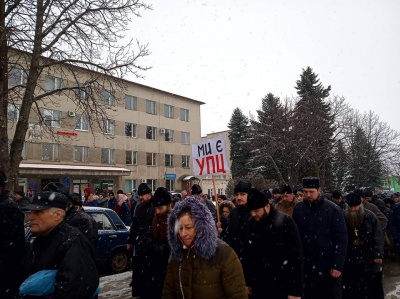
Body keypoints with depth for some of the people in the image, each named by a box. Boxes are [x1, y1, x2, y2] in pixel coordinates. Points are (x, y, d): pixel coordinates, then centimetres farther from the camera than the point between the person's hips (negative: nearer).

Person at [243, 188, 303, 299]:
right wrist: (248, 282, 11)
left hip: (281, 288, -4)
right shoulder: (251, 224, 0)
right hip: (257, 287, 4)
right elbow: (247, 254, 7)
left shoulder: (286, 223, -13)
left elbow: (296, 258, -12)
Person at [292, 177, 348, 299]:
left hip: (328, 265, -2)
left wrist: (337, 265, -11)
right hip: (305, 265, 2)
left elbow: (341, 240, -8)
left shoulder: (333, 209, -9)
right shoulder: (298, 209, -1)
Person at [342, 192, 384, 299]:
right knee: (350, 287, 9)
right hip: (349, 259, 1)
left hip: (368, 258, -1)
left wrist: (378, 254, -9)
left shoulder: (370, 216, -5)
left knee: (371, 286, 10)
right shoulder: (343, 217, -2)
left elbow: (378, 236, -4)